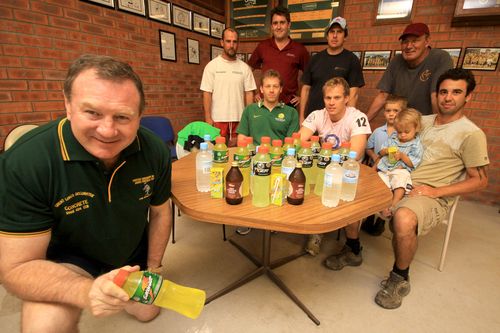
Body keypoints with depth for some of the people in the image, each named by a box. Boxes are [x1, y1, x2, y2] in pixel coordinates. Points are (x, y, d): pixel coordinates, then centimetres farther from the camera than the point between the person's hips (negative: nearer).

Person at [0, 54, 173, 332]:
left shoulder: (155, 151, -24)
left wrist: (153, 267, 0)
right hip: (66, 258, -2)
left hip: (134, 249, 3)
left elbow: (159, 213, -8)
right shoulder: (24, 162, -32)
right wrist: (87, 291, -46)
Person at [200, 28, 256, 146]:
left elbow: (249, 93, 7)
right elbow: (207, 93, -2)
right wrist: (208, 118, -8)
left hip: (239, 118, 2)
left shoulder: (245, 67, 7)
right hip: (218, 119, -2)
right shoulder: (212, 66, 1)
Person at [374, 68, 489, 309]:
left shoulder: (471, 134, -2)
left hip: (433, 197, -5)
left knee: (403, 219, -37)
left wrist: (436, 191, -15)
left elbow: (480, 181, -1)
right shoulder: (422, 121, 15)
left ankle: (400, 279, -9)